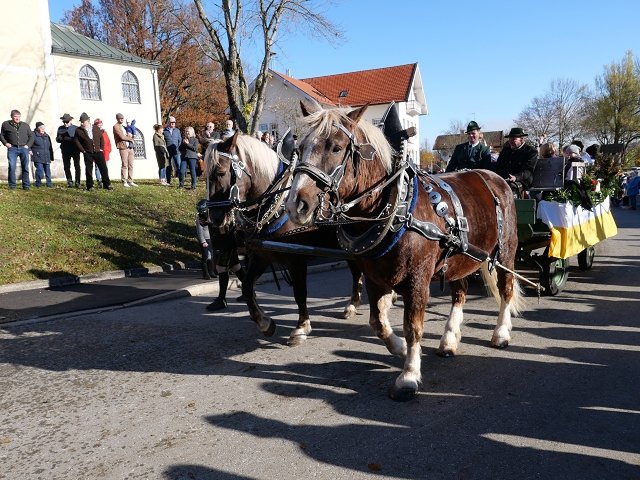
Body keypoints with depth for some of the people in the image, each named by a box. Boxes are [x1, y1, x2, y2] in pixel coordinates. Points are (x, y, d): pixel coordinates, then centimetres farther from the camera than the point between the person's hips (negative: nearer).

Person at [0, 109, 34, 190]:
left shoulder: (25, 125, 12)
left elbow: (31, 136, 15)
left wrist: (28, 145, 2)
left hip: (24, 148, 1)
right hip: (12, 148, -1)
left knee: (25, 167, 1)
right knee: (11, 167, -8)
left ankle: (26, 185, 6)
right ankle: (12, 185, 1)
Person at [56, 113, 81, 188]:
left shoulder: (75, 128, -5)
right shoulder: (60, 128, 7)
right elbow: (57, 139, 13)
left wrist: (71, 139, -26)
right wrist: (59, 138, -10)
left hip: (75, 151, -3)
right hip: (65, 151, 3)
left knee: (77, 167, -1)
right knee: (66, 167, 5)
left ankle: (77, 182, 6)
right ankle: (70, 182, 16)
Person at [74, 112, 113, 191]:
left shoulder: (96, 128, 6)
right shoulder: (78, 130, -1)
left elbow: (101, 138, 12)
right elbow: (76, 141, 2)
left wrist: (101, 148, 5)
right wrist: (83, 150, -4)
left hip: (98, 152, 2)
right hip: (88, 154, -2)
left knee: (104, 169, 2)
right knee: (88, 170, 2)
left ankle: (107, 185, 11)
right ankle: (90, 186, 10)